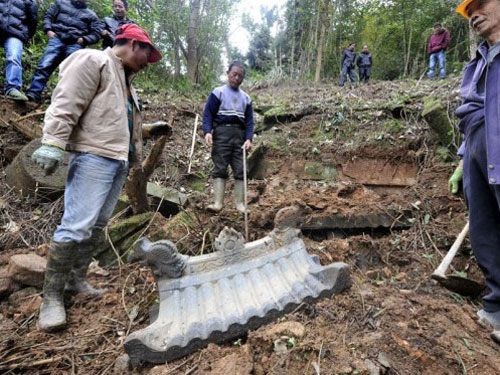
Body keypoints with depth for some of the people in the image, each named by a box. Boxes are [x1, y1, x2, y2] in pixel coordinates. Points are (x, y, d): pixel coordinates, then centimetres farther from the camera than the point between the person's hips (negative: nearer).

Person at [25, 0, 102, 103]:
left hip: (75, 45, 0)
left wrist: (83, 39, -3)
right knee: (44, 66, -12)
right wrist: (48, 30, 0)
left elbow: (96, 34, 13)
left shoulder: (91, 15, 20)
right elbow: (48, 15, 18)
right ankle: (33, 93, -13)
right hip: (57, 39, 0)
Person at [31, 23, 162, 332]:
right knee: (77, 225, -11)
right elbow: (65, 104, -14)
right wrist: (52, 144, -22)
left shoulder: (125, 80, 26)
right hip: (94, 157, -10)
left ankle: (77, 278, 22)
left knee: (97, 225, 11)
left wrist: (136, 161, 24)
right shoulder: (93, 61, -2)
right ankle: (52, 296, -1)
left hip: (119, 161, 10)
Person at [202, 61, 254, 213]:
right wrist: (207, 131, -18)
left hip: (239, 134, 4)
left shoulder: (246, 98, 16)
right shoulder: (218, 92, 5)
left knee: (240, 170, 2)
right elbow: (208, 113, -1)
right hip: (222, 132, -3)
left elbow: (249, 120, 13)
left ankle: (240, 203, 6)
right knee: (220, 168, -6)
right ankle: (218, 203, -8)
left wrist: (249, 138, -3)